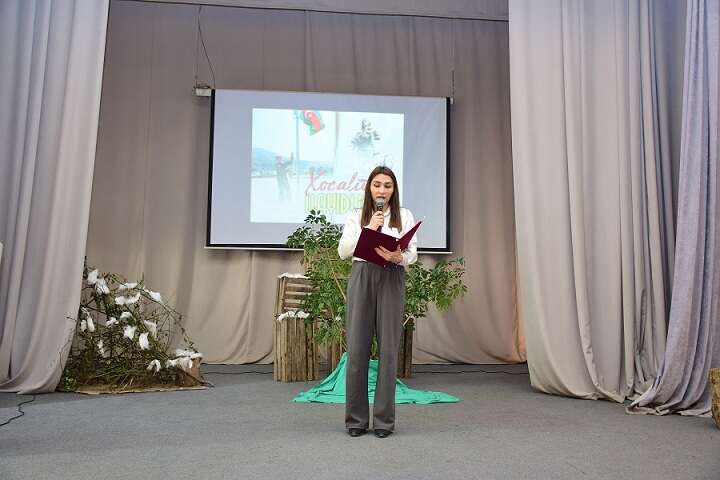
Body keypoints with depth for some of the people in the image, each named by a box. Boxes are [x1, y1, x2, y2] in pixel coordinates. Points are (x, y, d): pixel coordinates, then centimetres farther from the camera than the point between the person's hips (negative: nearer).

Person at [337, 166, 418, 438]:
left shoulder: (404, 216, 11)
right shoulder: (356, 217, 12)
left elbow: (413, 254, 3)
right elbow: (342, 251, 0)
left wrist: (397, 256, -19)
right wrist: (368, 228, -10)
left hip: (391, 280, 0)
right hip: (361, 278, 0)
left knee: (388, 349, -1)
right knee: (357, 348, -2)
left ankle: (384, 419, 9)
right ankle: (356, 418, 10)